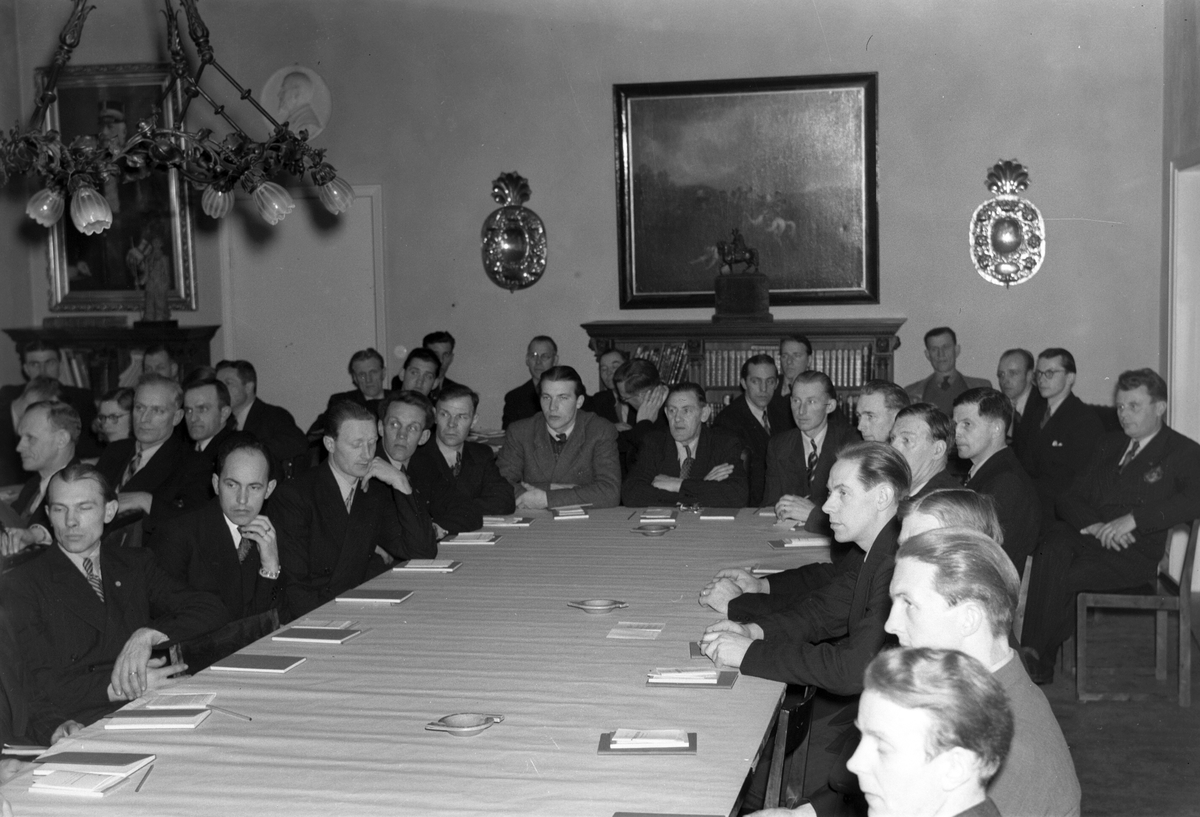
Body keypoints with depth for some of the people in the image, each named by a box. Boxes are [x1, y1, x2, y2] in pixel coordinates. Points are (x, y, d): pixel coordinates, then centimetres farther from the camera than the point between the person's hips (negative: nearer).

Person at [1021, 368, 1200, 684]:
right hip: (1086, 536, 4)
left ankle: (1040, 658, -16)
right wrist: (1096, 525, -8)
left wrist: (1132, 519, -23)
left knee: (1066, 578, -30)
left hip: (1134, 553, -4)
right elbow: (1070, 498, 15)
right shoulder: (1108, 445, 22)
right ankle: (1031, 651, -33)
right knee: (1051, 549, -31)